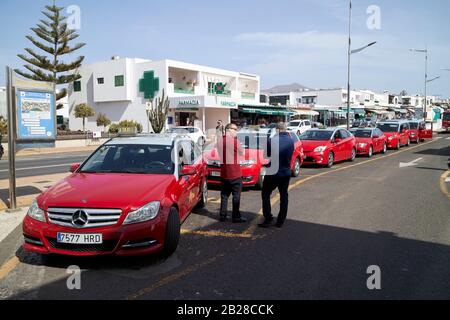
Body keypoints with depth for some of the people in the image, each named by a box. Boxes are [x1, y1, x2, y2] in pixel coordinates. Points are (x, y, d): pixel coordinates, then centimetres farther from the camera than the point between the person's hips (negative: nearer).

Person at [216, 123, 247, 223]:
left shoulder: (219, 141, 6)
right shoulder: (235, 141, -13)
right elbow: (241, 153, 0)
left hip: (224, 172, 6)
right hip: (235, 173, -6)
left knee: (224, 195, 13)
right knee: (236, 196, 2)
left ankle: (223, 216, 15)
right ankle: (236, 217, 4)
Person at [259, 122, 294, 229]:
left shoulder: (272, 141, -16)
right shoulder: (291, 141, -4)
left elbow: (267, 155, -6)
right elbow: (290, 155, 7)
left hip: (273, 172, -4)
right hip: (286, 172, 4)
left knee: (265, 194, 11)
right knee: (284, 196, 13)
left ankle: (268, 219, 4)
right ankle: (280, 221, 17)